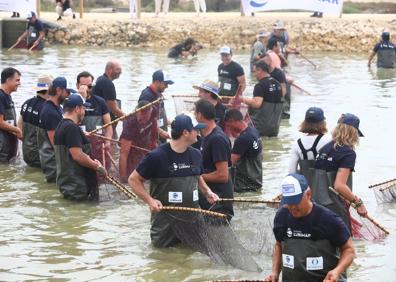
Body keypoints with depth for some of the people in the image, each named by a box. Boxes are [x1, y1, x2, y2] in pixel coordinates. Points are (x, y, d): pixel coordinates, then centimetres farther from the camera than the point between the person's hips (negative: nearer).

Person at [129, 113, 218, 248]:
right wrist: (149, 200, -20)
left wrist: (206, 191, 5)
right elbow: (134, 180, -8)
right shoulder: (156, 156, -15)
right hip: (165, 214, -5)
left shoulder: (195, 155, 4)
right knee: (161, 245, 6)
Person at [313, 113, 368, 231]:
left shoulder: (325, 148, 9)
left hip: (318, 204, 8)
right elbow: (339, 185, -23)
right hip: (335, 208, -8)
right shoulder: (348, 153, -13)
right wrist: (358, 202, -15)